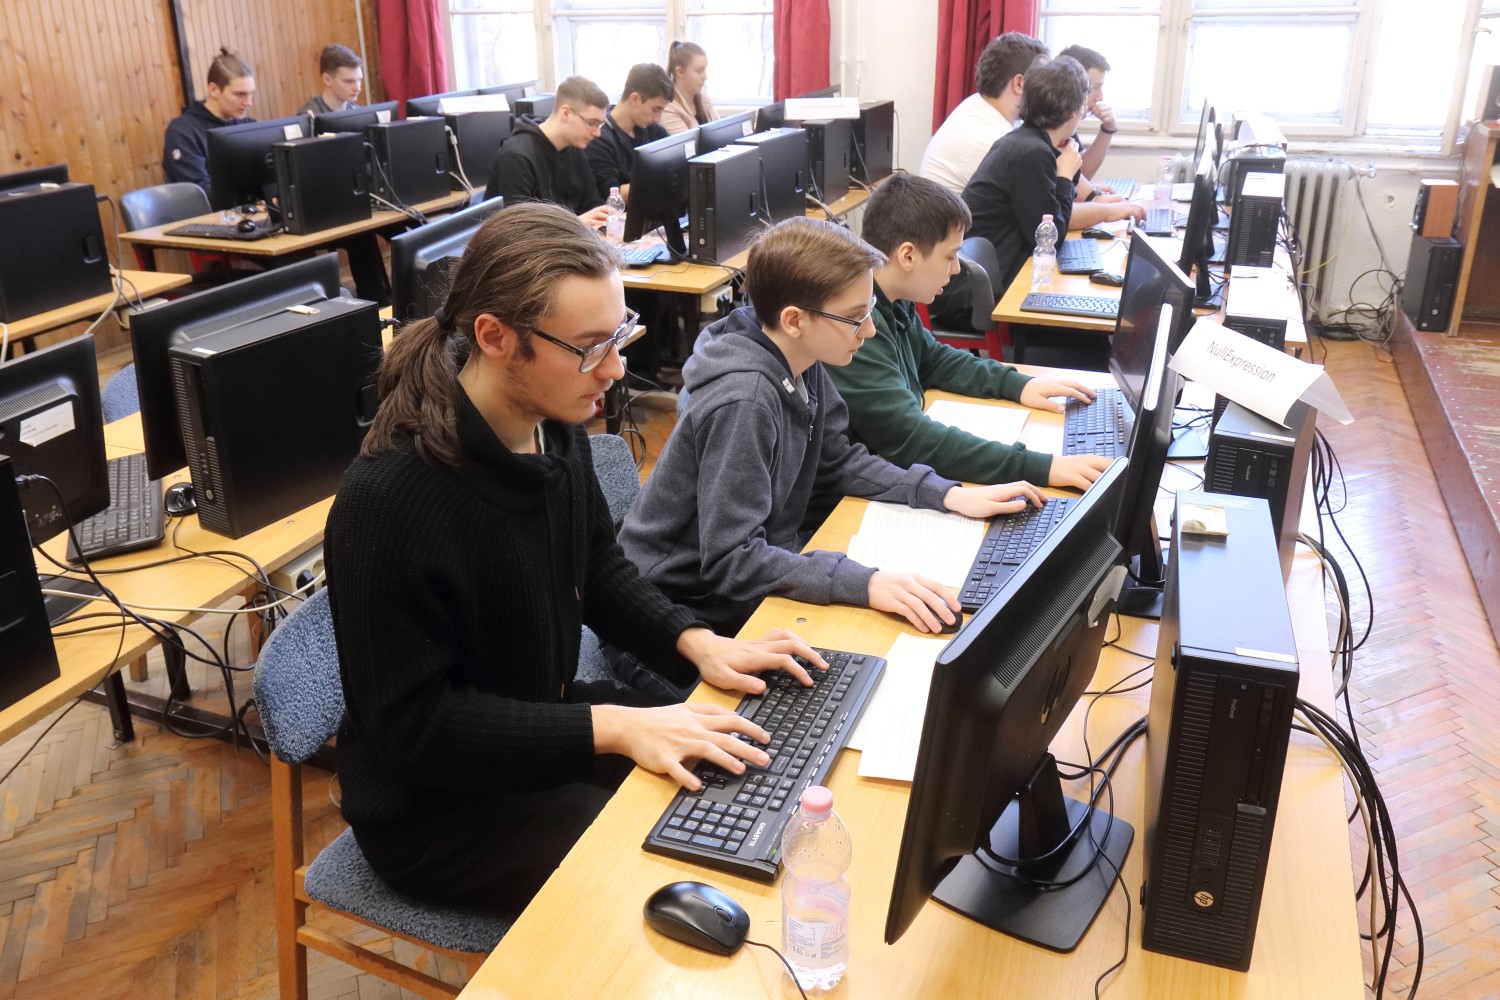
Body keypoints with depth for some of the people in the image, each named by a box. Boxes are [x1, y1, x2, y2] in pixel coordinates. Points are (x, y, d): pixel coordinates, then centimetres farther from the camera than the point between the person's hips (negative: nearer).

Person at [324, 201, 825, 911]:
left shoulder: (557, 432, -7)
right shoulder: (388, 499, -30)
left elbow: (600, 569, 10)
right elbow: (412, 725, -24)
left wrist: (696, 642, -7)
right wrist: (611, 728, -28)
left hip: (547, 728, 7)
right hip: (438, 807, -7)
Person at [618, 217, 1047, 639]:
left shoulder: (802, 364, -5)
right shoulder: (743, 405, -30)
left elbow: (837, 462, 8)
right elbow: (731, 560, -31)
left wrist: (947, 494, -4)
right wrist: (866, 584, -39)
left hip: (766, 556, 8)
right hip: (698, 604, -8)